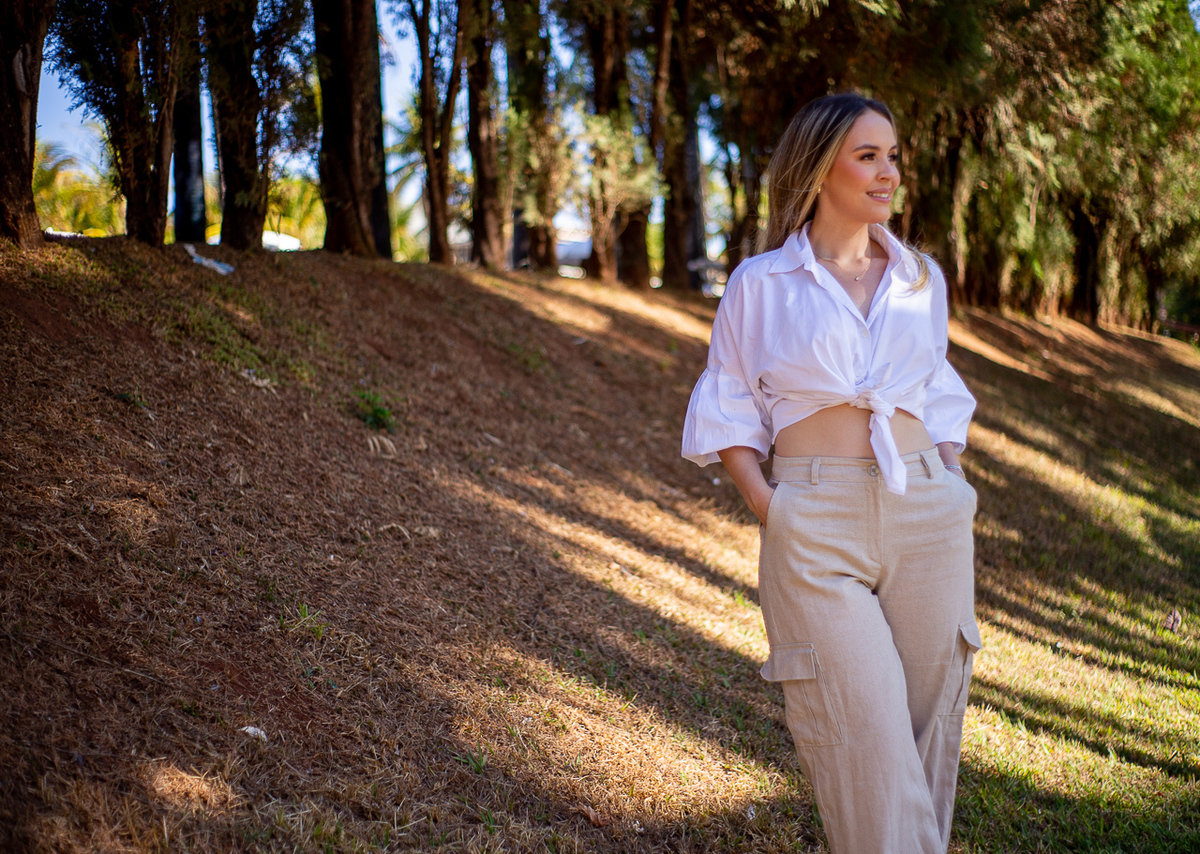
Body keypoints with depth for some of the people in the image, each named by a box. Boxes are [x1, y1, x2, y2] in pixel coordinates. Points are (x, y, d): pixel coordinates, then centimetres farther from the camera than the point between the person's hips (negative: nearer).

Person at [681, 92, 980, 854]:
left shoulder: (921, 279, 13)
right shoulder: (762, 284, 4)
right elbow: (729, 418, 7)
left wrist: (951, 497, 8)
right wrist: (771, 512, -6)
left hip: (926, 516, 4)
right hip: (816, 524, -3)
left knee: (929, 728, 5)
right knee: (863, 733, -9)